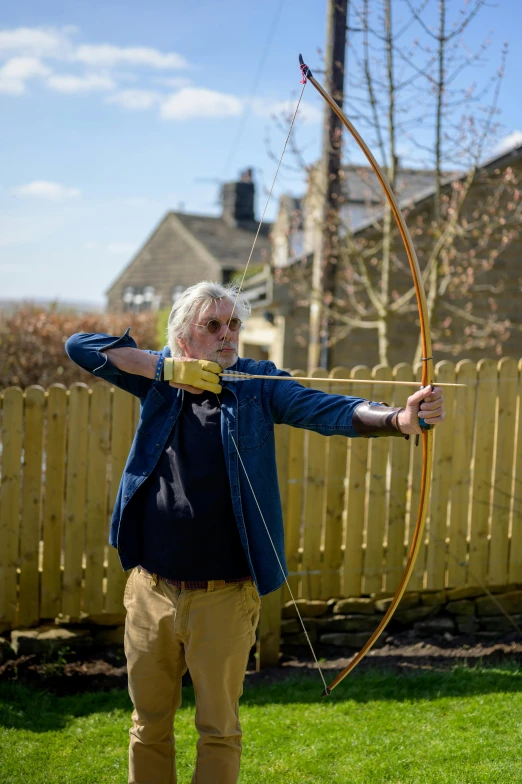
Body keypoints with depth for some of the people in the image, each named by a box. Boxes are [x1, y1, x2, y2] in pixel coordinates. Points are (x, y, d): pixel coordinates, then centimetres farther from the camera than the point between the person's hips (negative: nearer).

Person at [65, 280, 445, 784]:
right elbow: (80, 346, -1)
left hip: (224, 597, -2)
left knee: (218, 731, 10)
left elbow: (328, 410, -17)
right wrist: (164, 367, -12)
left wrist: (397, 418, -37)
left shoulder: (257, 385, -3)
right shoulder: (159, 380, 3)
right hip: (150, 591, 2)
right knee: (149, 727, 16)